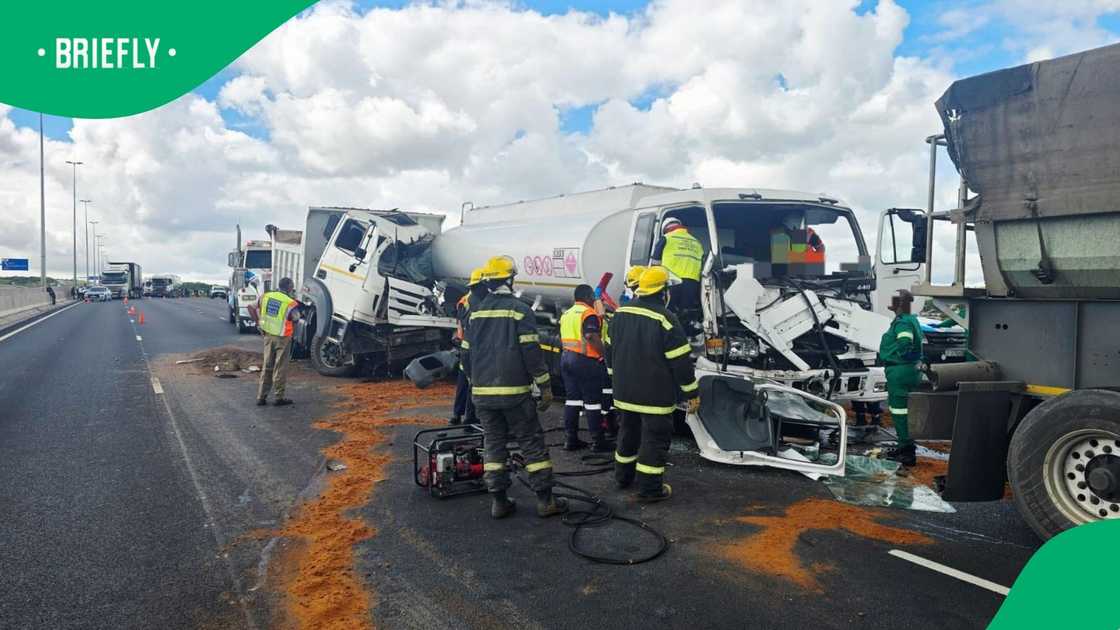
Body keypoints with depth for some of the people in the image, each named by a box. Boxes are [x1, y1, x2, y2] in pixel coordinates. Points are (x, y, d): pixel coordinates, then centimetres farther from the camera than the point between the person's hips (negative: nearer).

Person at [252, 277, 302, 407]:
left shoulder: (265, 296, 0)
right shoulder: (291, 303, -15)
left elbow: (251, 308, 4)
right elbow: (296, 319, -9)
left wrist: (259, 323, 10)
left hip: (268, 336, 5)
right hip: (282, 338, -5)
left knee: (267, 366, 15)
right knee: (280, 368, 5)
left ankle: (261, 397, 18)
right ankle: (279, 398, 11)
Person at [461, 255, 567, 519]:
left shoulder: (476, 312, 9)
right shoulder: (519, 310, -8)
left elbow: (466, 354, 12)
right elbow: (531, 351, -12)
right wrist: (545, 386, -7)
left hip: (482, 392, 5)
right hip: (514, 392, -5)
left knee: (494, 444, 11)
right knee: (532, 443, 3)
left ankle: (498, 501, 12)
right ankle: (545, 499, 6)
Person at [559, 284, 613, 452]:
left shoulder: (566, 313, 16)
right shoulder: (588, 313, -11)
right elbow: (591, 336, -23)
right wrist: (604, 353, -17)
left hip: (566, 357, 8)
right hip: (585, 360, -8)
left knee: (572, 399, 11)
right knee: (593, 401, -2)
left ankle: (571, 439, 14)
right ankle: (598, 441, 2)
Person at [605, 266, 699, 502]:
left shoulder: (620, 314, 3)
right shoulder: (665, 319, -18)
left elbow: (610, 350, 14)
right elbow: (680, 360, -16)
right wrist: (692, 393, -7)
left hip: (625, 391, 7)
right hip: (655, 394, -7)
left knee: (628, 432, 21)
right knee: (655, 438, 3)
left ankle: (623, 476, 34)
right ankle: (650, 488, 7)